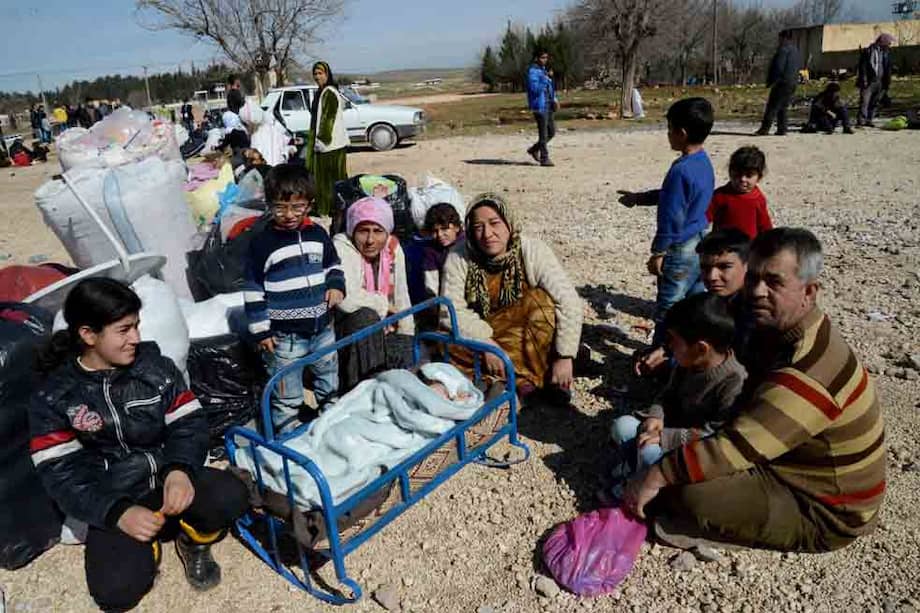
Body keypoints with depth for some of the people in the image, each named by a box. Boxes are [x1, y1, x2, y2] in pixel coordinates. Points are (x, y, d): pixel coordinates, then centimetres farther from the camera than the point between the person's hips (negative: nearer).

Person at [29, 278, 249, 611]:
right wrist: (118, 513, -24)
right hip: (114, 502, -1)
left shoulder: (157, 367, -1)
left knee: (230, 496, -28)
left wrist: (180, 469, -26)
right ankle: (147, 544, 11)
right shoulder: (53, 397, -4)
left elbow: (189, 423, -4)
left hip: (169, 477, 1)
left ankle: (192, 540, 6)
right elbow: (62, 475, -9)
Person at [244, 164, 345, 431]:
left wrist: (336, 286, -4)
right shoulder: (262, 243, -12)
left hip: (322, 327, 5)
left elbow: (333, 265, 16)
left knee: (329, 379, 22)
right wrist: (261, 329, -9)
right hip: (285, 335, -5)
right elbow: (253, 290, -8)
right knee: (286, 392, 7)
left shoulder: (318, 234, 1)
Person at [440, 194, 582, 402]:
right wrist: (487, 344, -30)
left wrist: (565, 357, -30)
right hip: (481, 335, 2)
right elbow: (450, 311, -19)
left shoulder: (533, 250, -18)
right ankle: (530, 377, -22)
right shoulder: (458, 258, -14)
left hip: (532, 335, -2)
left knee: (541, 299, -30)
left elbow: (569, 303, -24)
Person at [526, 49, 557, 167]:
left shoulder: (544, 70, 17)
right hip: (539, 106, -9)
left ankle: (534, 149, 27)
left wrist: (554, 100, 13)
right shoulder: (532, 71, -10)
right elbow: (535, 88, -21)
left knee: (552, 132, 13)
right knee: (543, 134, -5)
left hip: (548, 105, 9)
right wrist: (546, 79, -22)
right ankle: (544, 158, 3)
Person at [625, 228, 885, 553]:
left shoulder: (807, 374, -34)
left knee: (694, 497, -28)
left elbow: (736, 448, -37)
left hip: (824, 514, -9)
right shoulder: (778, 328, -2)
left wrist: (655, 478, -29)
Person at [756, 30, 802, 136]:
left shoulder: (783, 49, -11)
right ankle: (782, 129, 8)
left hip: (783, 82, -9)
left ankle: (765, 129, -12)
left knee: (772, 107, -9)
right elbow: (799, 67, 21)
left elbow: (779, 67, -18)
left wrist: (772, 81, -13)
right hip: (793, 83, 9)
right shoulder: (796, 50, 19)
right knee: (784, 107, 12)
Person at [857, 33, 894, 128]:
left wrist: (887, 83, 12)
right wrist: (864, 80, -15)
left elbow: (888, 69, 17)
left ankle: (869, 120, 9)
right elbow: (863, 66, -8)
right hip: (868, 82, -6)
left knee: (874, 103, 5)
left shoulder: (886, 53, 14)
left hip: (879, 83, 6)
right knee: (864, 102, -11)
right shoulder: (868, 51, -4)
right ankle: (861, 121, -12)